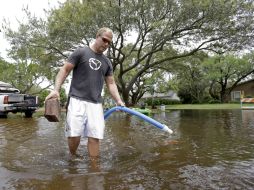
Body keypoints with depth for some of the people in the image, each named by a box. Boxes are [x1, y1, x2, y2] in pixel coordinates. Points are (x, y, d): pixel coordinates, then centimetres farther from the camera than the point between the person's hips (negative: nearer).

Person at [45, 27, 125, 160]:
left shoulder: (107, 62, 17)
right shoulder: (81, 52, 4)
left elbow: (111, 83, 16)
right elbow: (65, 70, 2)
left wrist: (118, 100, 2)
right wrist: (56, 89, -10)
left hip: (96, 103, 4)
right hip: (77, 99, -4)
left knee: (95, 136, -3)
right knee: (74, 134, -9)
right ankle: (73, 158, 19)